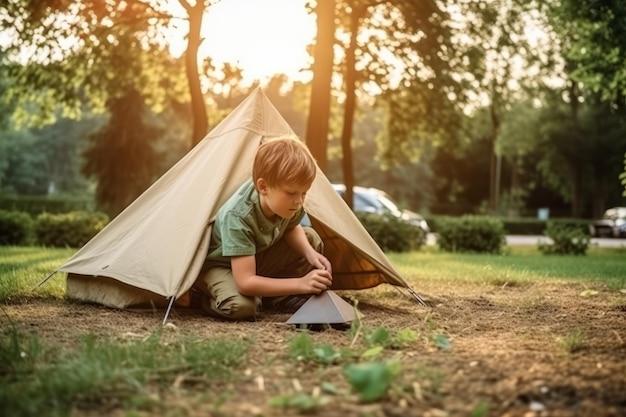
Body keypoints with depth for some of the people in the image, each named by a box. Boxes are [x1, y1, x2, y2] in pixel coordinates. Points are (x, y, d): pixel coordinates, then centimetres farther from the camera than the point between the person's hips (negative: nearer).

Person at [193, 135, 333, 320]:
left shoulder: (284, 201, -21)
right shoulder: (238, 217, -40)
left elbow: (291, 228, 4)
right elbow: (245, 283, -43)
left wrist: (310, 253, -18)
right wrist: (301, 284, -45)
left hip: (257, 257, 7)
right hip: (219, 265, -7)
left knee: (311, 238, -3)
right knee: (241, 305, -37)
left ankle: (274, 296, -4)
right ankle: (213, 299, -2)